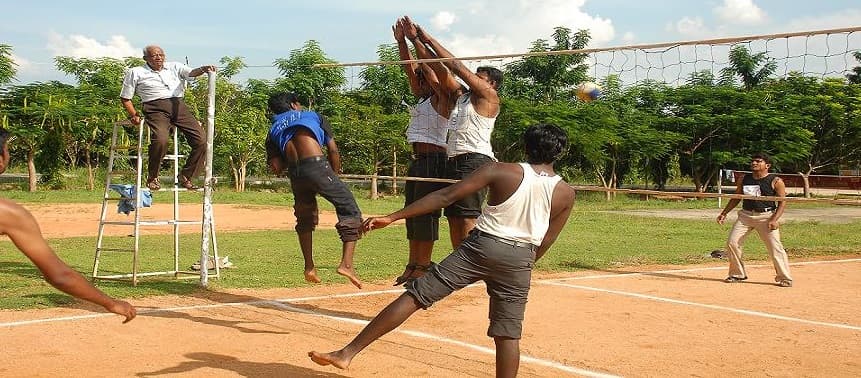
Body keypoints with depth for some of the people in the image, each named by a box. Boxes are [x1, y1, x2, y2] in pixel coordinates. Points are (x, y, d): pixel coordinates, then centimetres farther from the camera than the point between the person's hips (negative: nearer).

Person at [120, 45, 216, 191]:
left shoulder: (174, 67, 20)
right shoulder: (136, 72, 14)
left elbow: (191, 72, 1)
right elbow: (125, 98, 16)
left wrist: (203, 69, -22)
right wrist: (134, 115, 1)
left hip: (179, 105, 4)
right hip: (156, 109, -3)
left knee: (201, 140, -10)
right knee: (160, 140, -31)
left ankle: (185, 176, 6)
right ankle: (152, 177, -8)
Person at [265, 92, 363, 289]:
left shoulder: (273, 131, 27)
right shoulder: (312, 116, 23)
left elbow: (276, 168, 12)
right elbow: (333, 150, 13)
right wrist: (335, 176, 21)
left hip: (295, 174, 4)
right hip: (317, 166, -4)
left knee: (305, 218, 26)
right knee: (350, 211, 1)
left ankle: (309, 267, 23)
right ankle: (346, 263, -15)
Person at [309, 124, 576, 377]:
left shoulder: (501, 171, -4)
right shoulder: (566, 194, 4)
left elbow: (445, 197, -8)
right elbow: (544, 244, 9)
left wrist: (392, 217, -7)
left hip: (480, 246, -2)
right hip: (520, 259, 2)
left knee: (415, 294, -1)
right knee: (507, 334, 9)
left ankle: (347, 353, -3)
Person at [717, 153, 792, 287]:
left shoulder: (775, 181, -4)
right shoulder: (744, 179, 10)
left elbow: (782, 202, -5)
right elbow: (736, 198, 19)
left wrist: (774, 219, -18)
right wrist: (724, 213, 12)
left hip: (766, 216, -5)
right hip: (745, 215, 5)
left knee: (775, 247, -10)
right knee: (732, 243, -2)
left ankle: (785, 278, 1)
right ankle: (738, 274, 14)